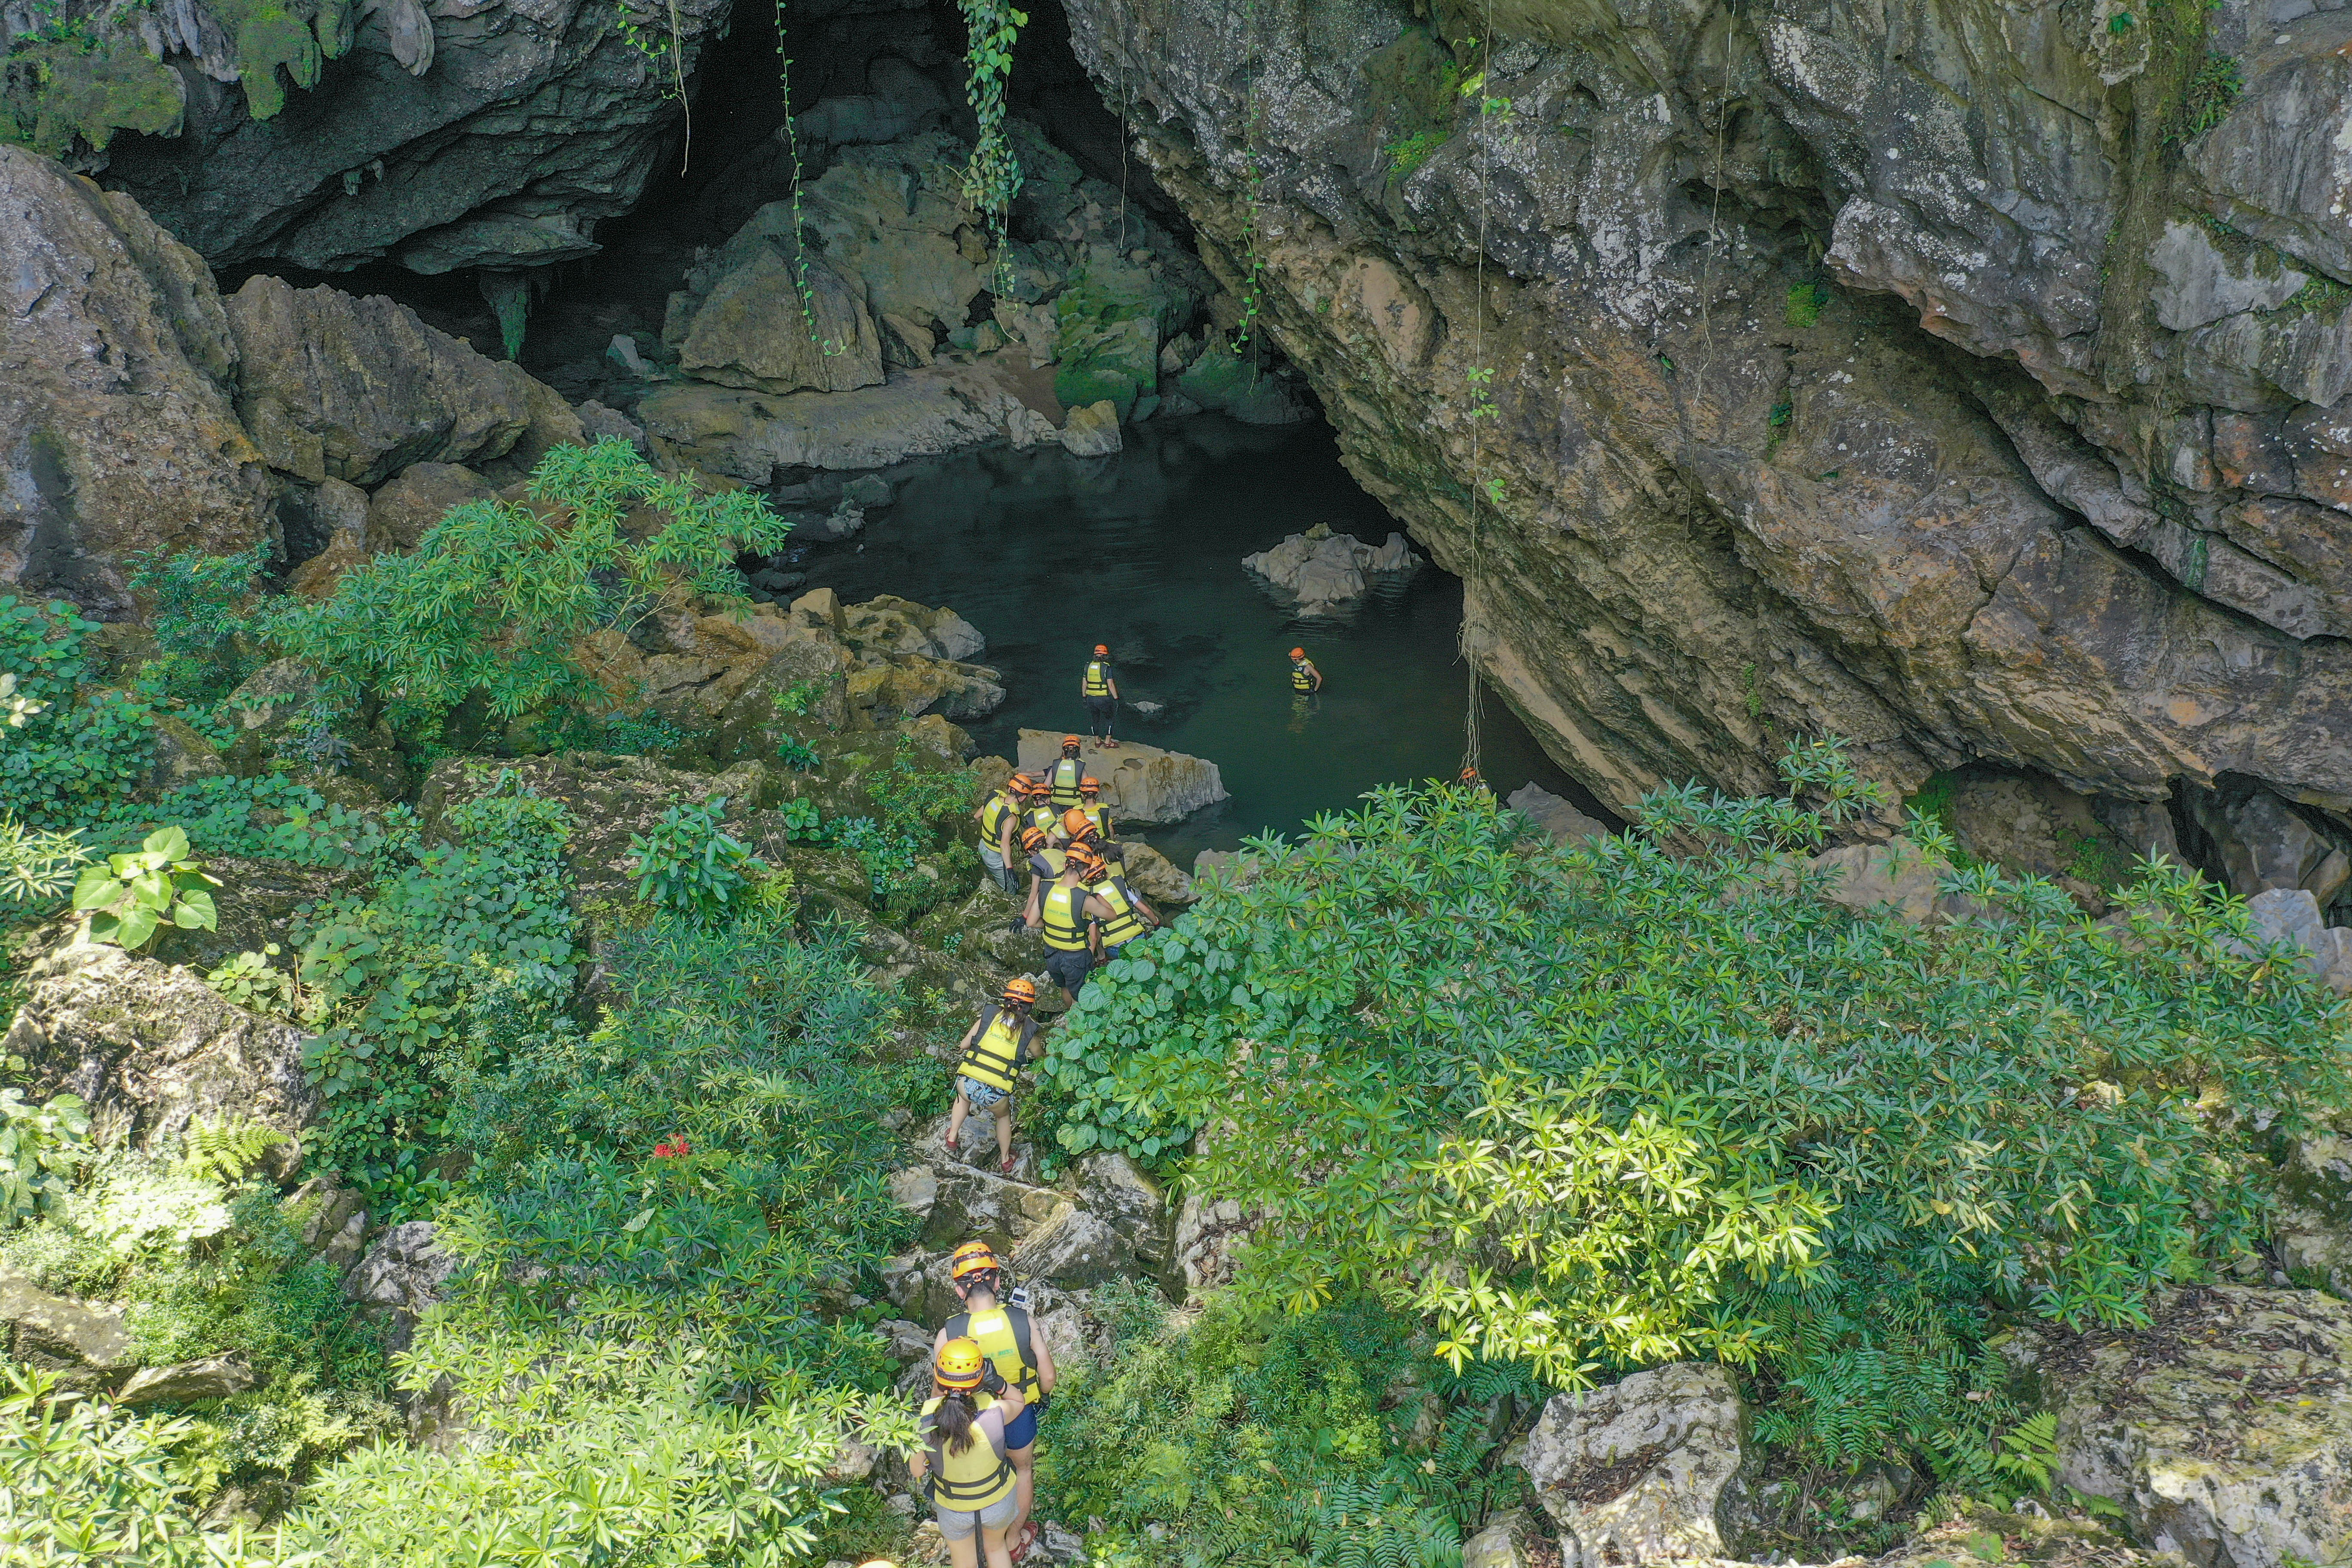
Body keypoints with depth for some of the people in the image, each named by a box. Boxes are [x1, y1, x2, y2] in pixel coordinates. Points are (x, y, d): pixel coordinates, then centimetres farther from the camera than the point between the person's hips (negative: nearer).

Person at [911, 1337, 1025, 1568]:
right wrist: (998, 1383, -28)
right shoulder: (994, 1412, -33)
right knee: (996, 1546, 34)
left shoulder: (925, 1423, -32)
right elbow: (1019, 1401, -7)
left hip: (954, 1510, 0)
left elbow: (917, 1470, -12)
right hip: (998, 1501, 0)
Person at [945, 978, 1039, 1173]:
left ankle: (952, 1139, 35)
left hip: (967, 1084, 1)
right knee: (1003, 1117, 35)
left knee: (963, 1098, 39)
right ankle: (1005, 1161, 47)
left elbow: (963, 1046, 12)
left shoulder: (990, 1014, 7)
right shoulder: (1029, 1029, 6)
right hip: (996, 1094, -1)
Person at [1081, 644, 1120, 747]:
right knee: (1108, 719, 10)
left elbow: (1084, 684, 7)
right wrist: (1116, 699, -7)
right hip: (1104, 699, -4)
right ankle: (1108, 742, 11)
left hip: (1091, 699, 4)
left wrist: (1084, 697, 17)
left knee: (1094, 720, 17)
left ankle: (1097, 741, 25)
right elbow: (1111, 685, -14)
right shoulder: (1106, 667, -13)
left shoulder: (1088, 666, 2)